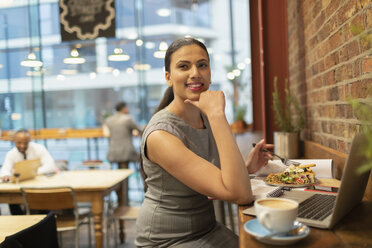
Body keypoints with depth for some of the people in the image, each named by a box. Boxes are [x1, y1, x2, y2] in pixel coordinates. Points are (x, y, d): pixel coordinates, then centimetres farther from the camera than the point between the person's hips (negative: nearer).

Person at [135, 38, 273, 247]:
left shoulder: (206, 118, 1)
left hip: (208, 229, 7)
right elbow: (239, 194, -29)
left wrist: (246, 168, -4)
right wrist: (217, 114, -30)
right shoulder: (160, 135, -23)